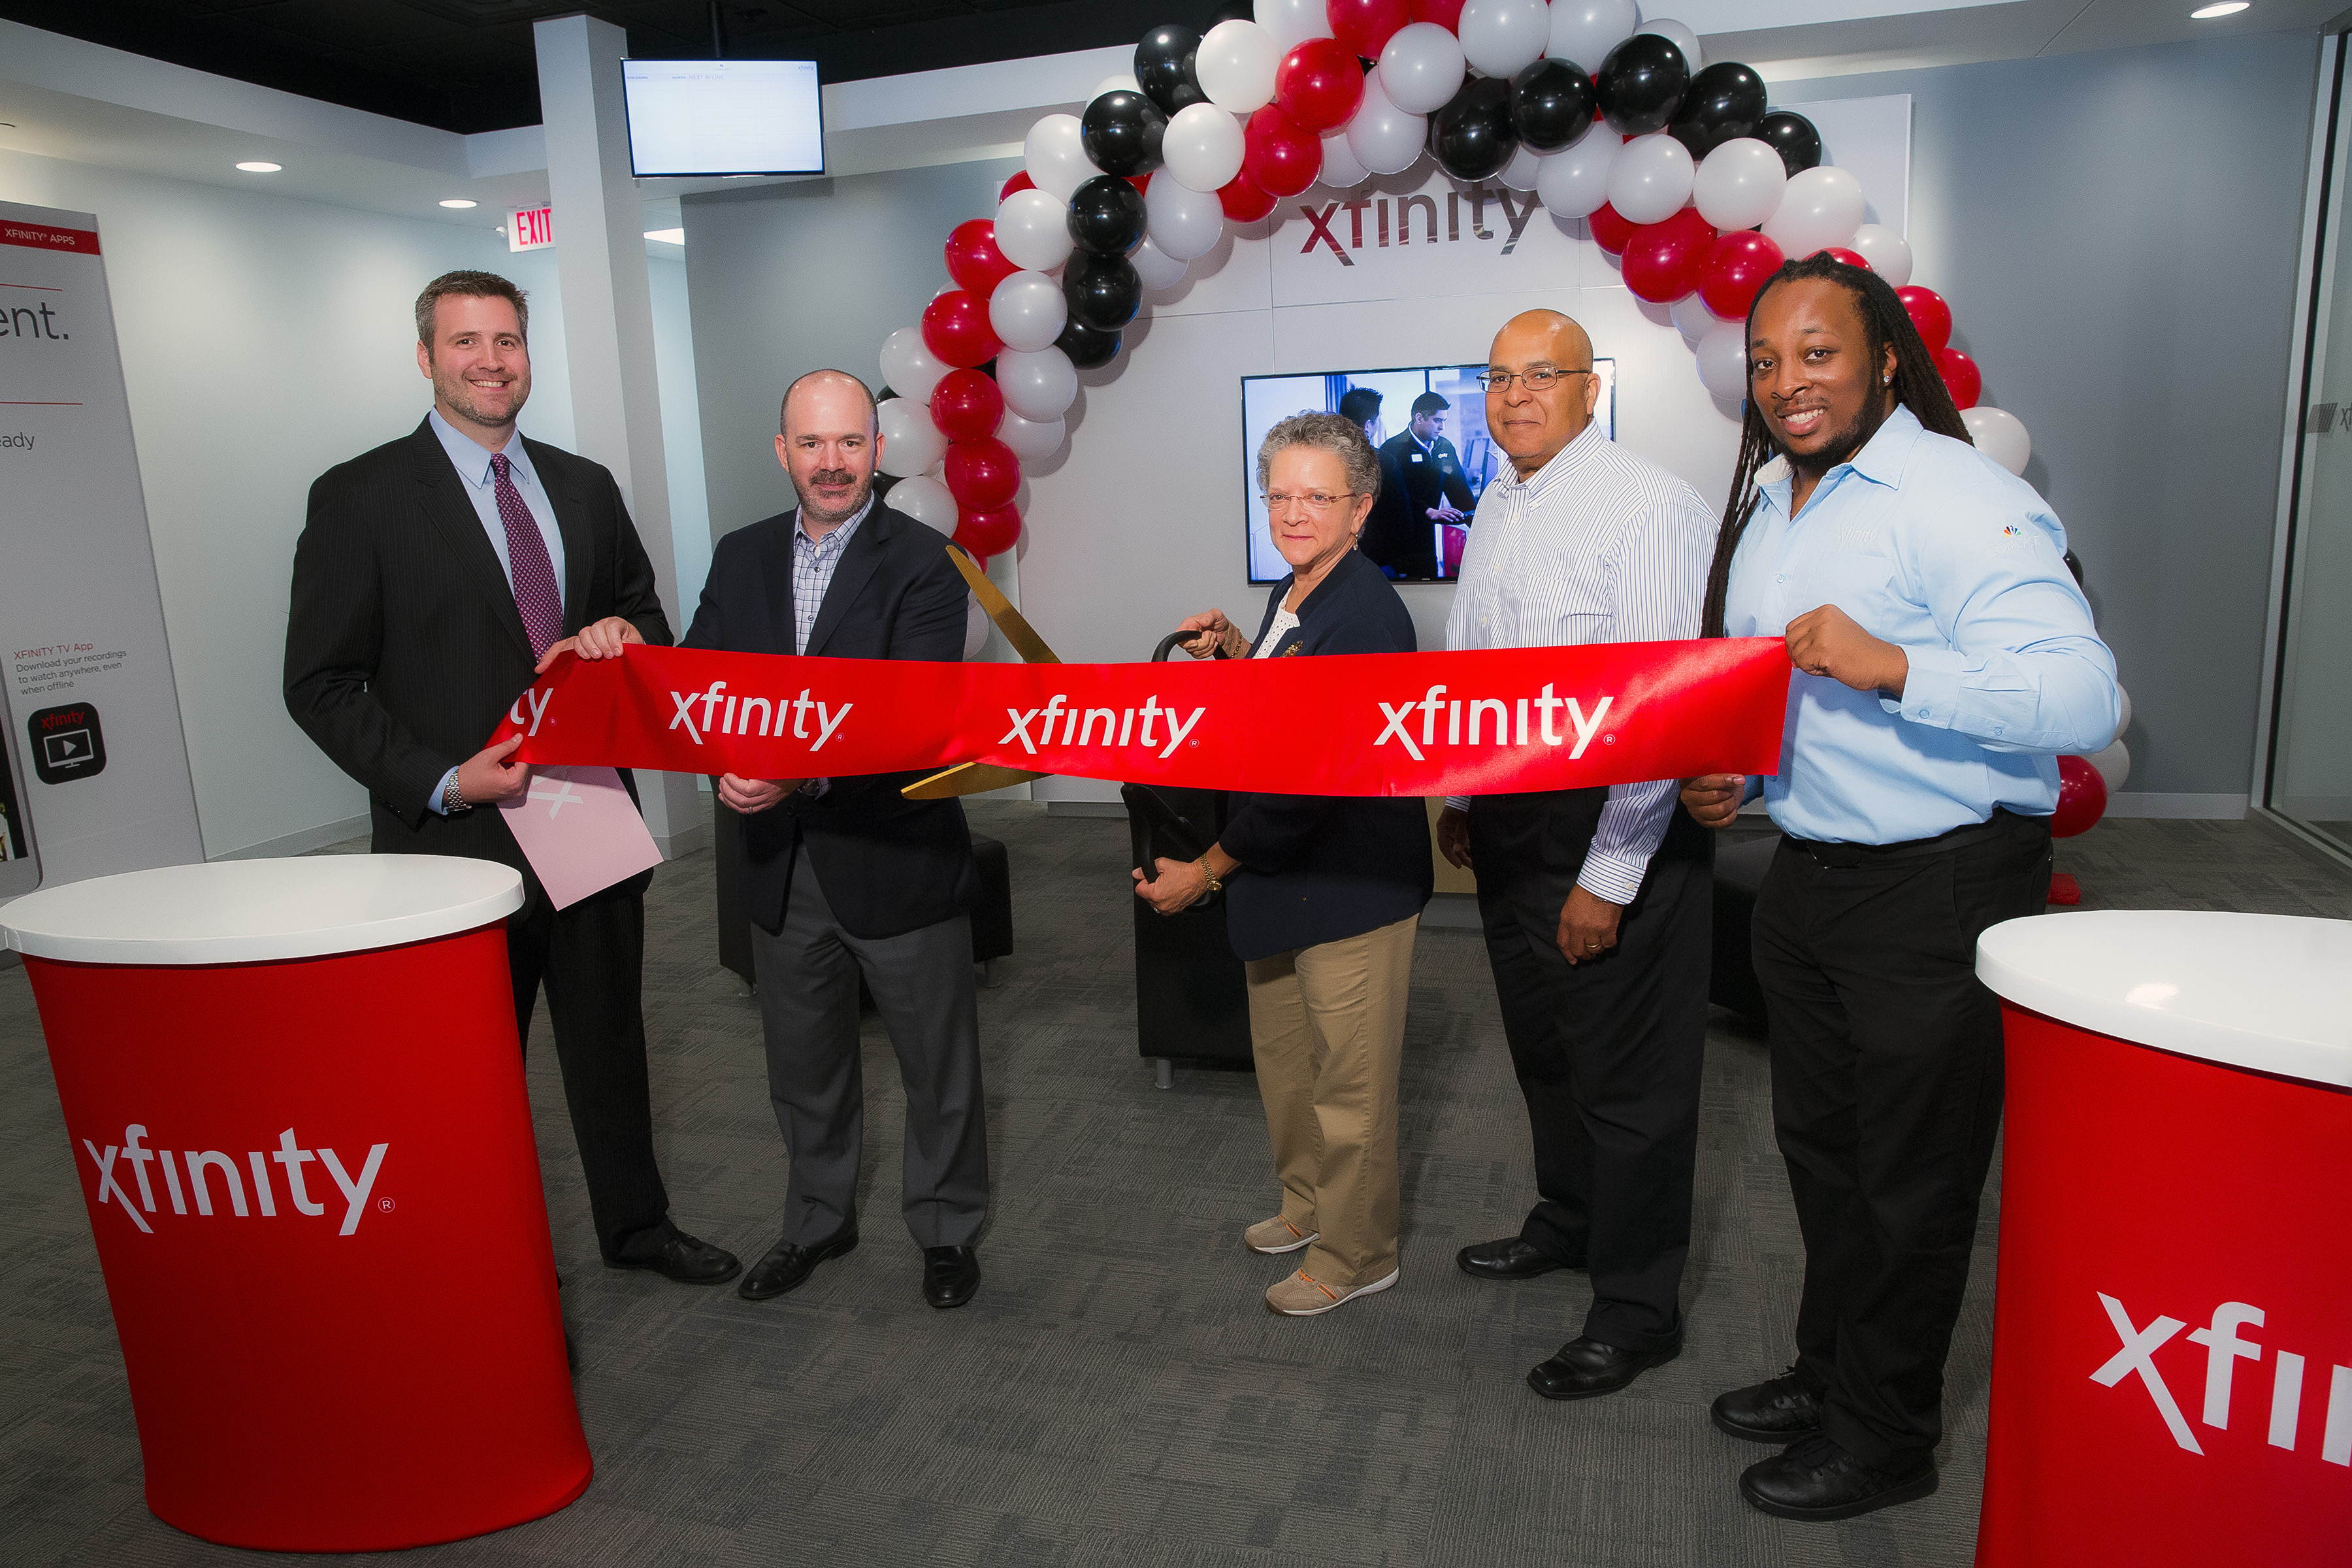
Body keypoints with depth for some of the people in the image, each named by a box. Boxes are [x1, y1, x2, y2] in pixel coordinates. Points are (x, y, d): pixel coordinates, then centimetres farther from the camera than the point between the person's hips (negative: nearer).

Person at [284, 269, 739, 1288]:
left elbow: (648, 619, 18)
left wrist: (624, 632, -7)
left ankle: (635, 1223, 38)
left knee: (610, 1034, 18)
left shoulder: (586, 488, 10)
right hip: (459, 839, -4)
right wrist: (441, 781, -19)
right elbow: (321, 683, -7)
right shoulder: (359, 497, -5)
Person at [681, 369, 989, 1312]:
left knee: (938, 1065, 11)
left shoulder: (924, 565, -10)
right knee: (803, 1067, 21)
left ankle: (946, 1229, 33)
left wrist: (807, 774, -32)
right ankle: (818, 1222, 42)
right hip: (782, 867, 5)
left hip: (897, 861, -4)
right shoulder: (741, 558, 7)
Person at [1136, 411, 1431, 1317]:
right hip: (1282, 871, 10)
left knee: (1349, 1080, 6)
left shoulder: (1365, 615, -24)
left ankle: (1356, 1253, 26)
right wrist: (1235, 654, 4)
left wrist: (1205, 871, -18)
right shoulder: (1292, 594, 7)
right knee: (1282, 1054, 22)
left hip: (1352, 884, -10)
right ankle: (1310, 1205, 44)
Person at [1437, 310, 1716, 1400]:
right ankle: (1568, 1221, 45)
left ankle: (1638, 1308, 21)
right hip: (1509, 820, 9)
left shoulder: (1647, 508, -17)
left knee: (1628, 1075, 3)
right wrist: (1461, 798, 20)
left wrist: (1608, 877, -22)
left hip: (1614, 828, -8)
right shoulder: (1495, 508, 11)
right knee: (1542, 1047, 22)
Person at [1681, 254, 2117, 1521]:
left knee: (1909, 1179, 7)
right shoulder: (1765, 509, 11)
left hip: (1941, 890, -8)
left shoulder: (1962, 499, -16)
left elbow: (2084, 699, -24)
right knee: (1819, 1147, 20)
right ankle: (1827, 1370, 40)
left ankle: (1884, 1434, 26)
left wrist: (1893, 665, -35)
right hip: (1806, 877, 8)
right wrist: (1725, 776, 5)